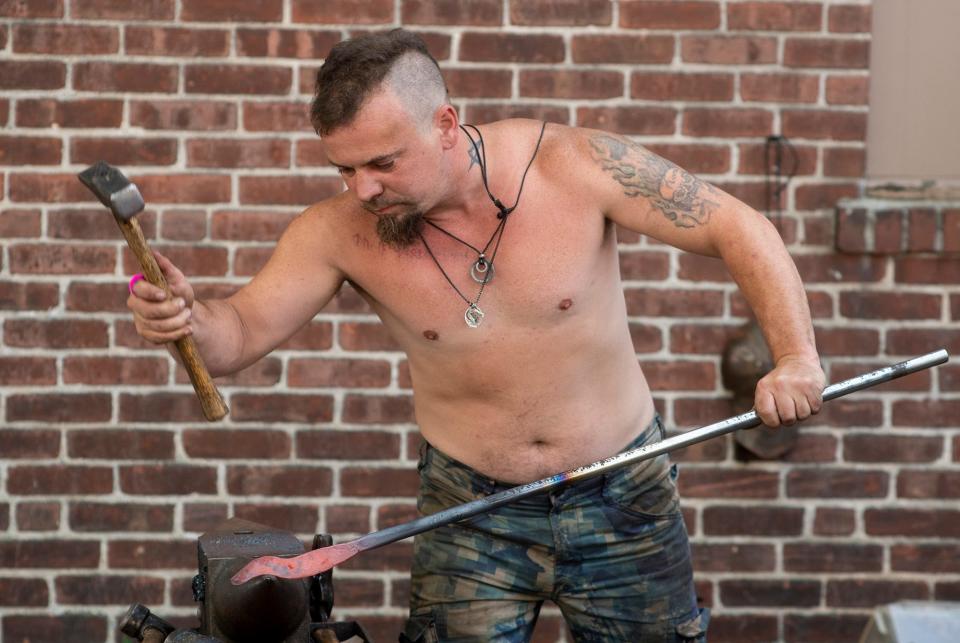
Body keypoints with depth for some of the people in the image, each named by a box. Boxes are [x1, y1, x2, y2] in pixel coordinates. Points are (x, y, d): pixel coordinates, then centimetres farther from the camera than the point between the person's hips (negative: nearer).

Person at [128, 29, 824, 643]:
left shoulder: (575, 165, -19)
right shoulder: (340, 232, -14)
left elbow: (741, 230, -14)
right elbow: (241, 335, -11)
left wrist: (796, 357, -27)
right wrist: (190, 315, -35)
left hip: (622, 500, 0)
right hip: (472, 514, 1)